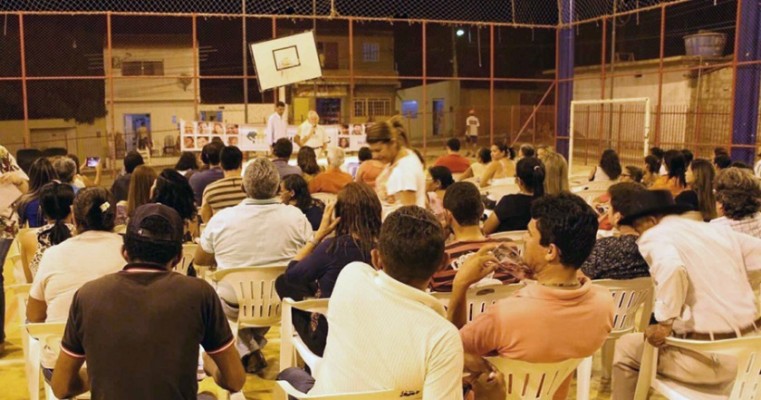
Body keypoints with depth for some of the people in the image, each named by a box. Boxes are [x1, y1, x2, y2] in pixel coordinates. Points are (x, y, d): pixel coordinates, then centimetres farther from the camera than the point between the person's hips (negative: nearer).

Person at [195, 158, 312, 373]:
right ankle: (254, 343, 36)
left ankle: (247, 350, 26)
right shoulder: (296, 217, -13)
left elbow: (199, 259, 3)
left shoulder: (221, 219, -13)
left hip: (234, 306, 0)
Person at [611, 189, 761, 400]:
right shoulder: (719, 229, 13)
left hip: (709, 359, -7)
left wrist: (664, 322, -19)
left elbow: (671, 268, -28)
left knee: (626, 347, 15)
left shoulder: (654, 236, -6)